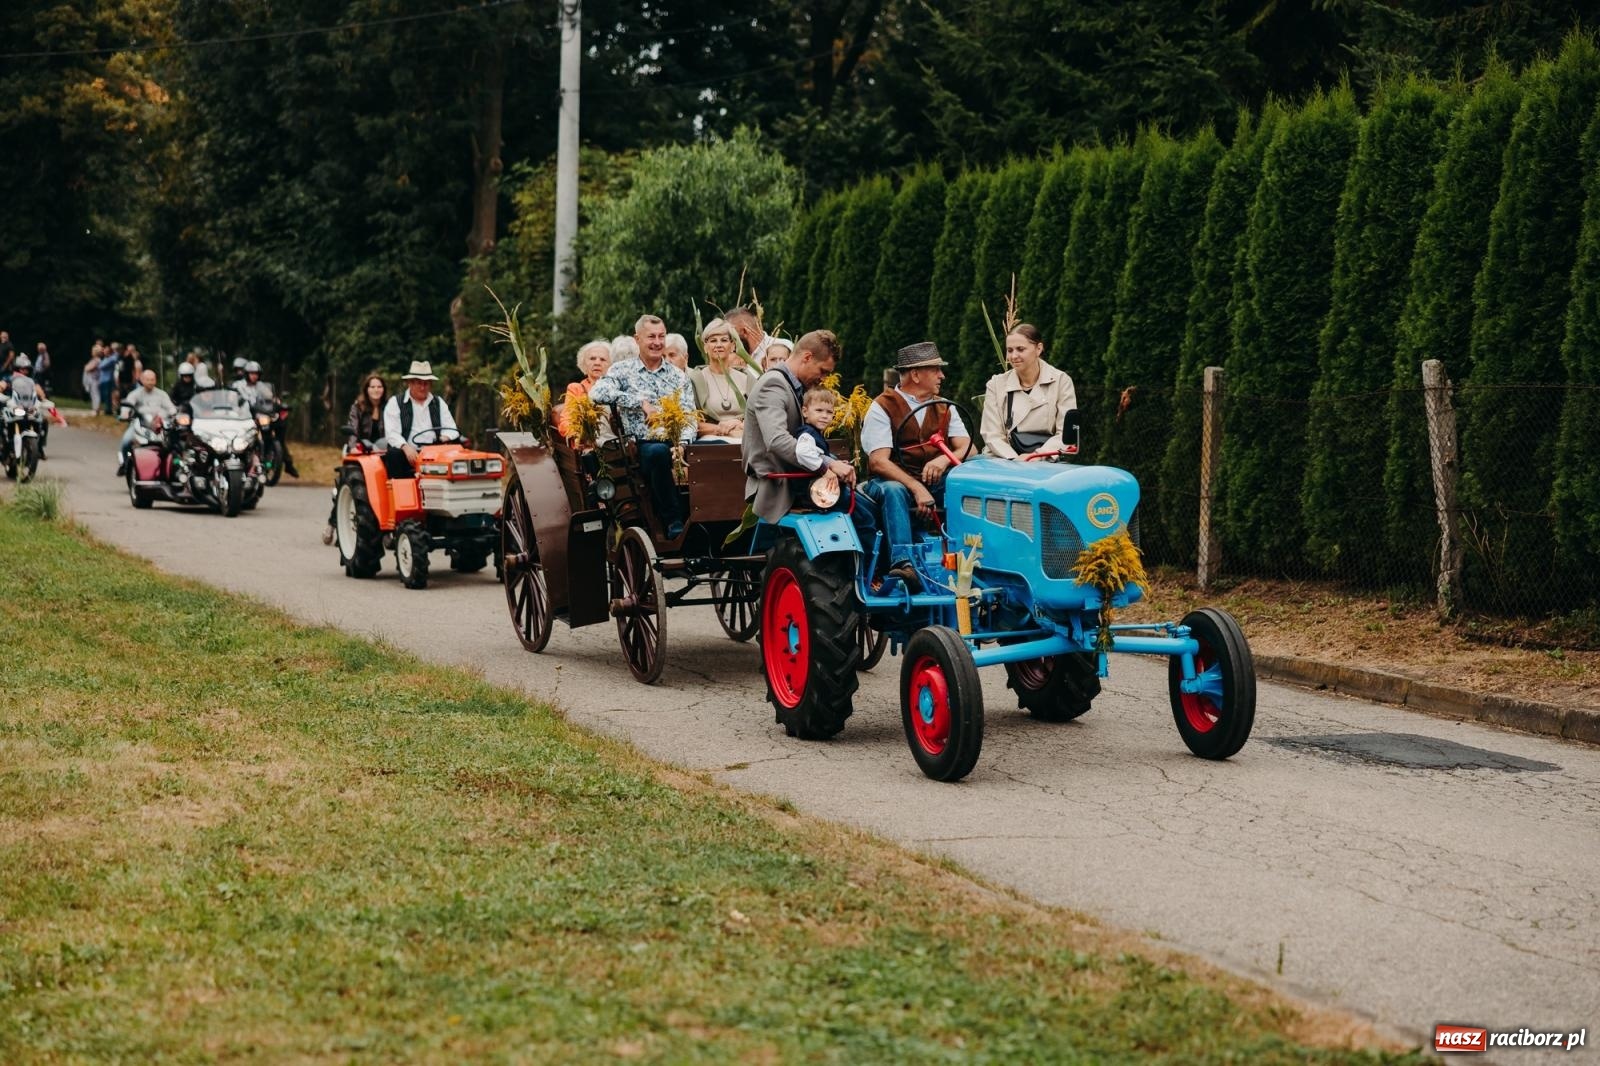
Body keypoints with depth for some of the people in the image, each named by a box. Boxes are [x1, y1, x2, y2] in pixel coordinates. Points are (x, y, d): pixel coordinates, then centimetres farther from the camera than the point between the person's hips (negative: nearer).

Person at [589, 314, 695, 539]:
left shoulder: (678, 376, 21)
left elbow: (689, 418, 10)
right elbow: (597, 393, -9)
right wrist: (642, 402, -10)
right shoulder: (623, 370, 11)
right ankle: (673, 520, -30)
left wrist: (683, 443, -13)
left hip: (675, 443, 3)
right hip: (642, 446, -3)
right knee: (659, 452, -38)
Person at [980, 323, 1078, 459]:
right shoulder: (996, 385, 8)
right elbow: (992, 435, 2)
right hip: (1004, 462, 1)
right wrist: (1014, 459, -16)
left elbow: (1066, 433, -1)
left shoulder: (1061, 381, 4)